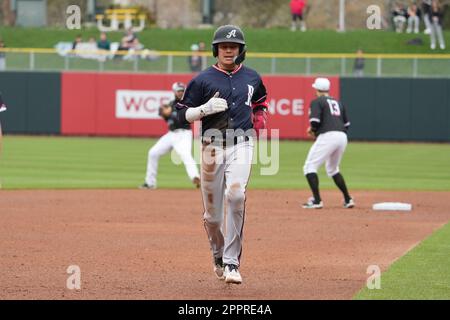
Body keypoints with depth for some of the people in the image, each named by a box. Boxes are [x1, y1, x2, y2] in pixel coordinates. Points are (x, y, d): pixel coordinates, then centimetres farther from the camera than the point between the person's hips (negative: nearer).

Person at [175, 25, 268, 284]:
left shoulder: (252, 78, 10)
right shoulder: (203, 80, 1)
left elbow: (261, 101, 29)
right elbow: (183, 114, 3)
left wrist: (259, 122, 13)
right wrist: (205, 109, -15)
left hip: (241, 146, 0)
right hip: (213, 147, 0)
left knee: (236, 196, -24)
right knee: (212, 213, 3)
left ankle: (232, 262, -19)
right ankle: (218, 254, 34)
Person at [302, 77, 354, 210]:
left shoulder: (317, 102, 3)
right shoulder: (338, 103, 24)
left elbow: (315, 121, -12)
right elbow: (346, 124, 22)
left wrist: (312, 130, 11)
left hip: (327, 136, -7)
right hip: (342, 137, 7)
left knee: (310, 167, -1)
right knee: (332, 169, 26)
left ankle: (317, 200, -13)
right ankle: (348, 200, 19)